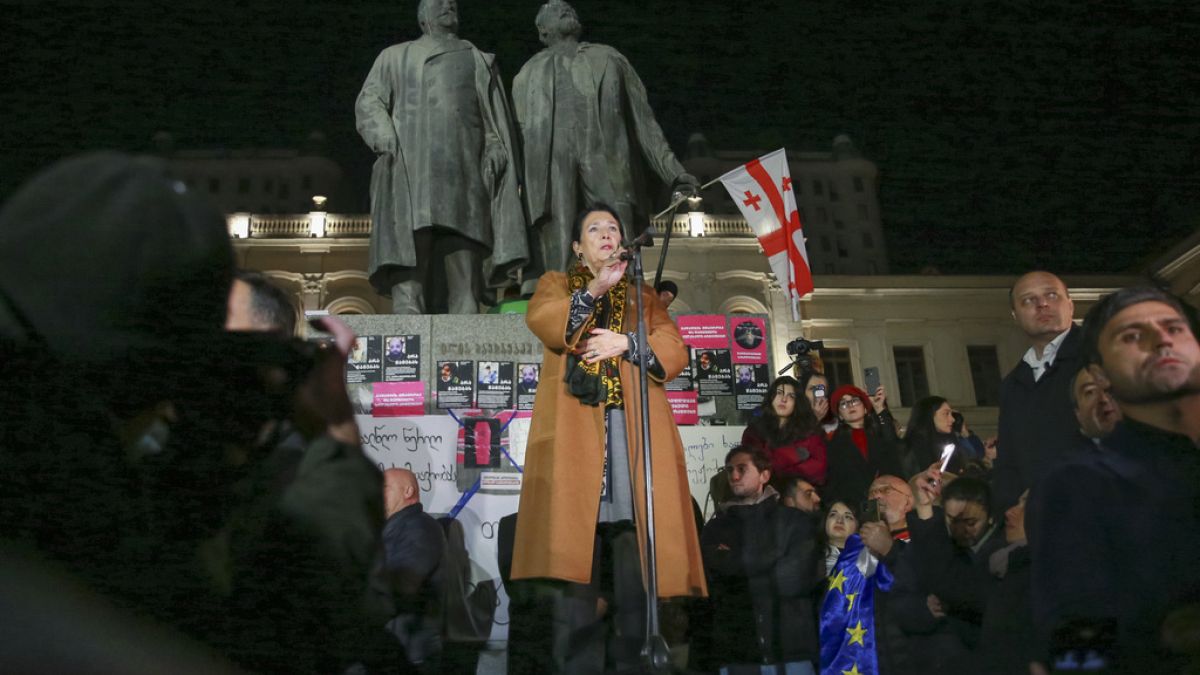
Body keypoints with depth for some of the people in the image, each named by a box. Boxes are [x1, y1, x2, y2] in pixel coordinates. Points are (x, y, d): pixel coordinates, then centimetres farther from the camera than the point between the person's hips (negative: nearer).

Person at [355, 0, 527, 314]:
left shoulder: (480, 62, 27)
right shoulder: (395, 57, 25)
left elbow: (497, 124, 16)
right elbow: (368, 104, 11)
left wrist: (495, 153, -6)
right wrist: (387, 141, -10)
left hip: (463, 173, 1)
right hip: (410, 171, -1)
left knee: (464, 277, -13)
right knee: (409, 271, -15)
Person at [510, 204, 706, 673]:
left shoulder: (643, 296, 26)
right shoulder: (557, 283, 21)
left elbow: (675, 351, 9)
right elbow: (540, 321, -3)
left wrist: (627, 343, -7)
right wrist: (594, 290, -13)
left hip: (634, 428, 2)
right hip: (576, 427, -2)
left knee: (633, 543, -6)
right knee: (576, 541, -10)